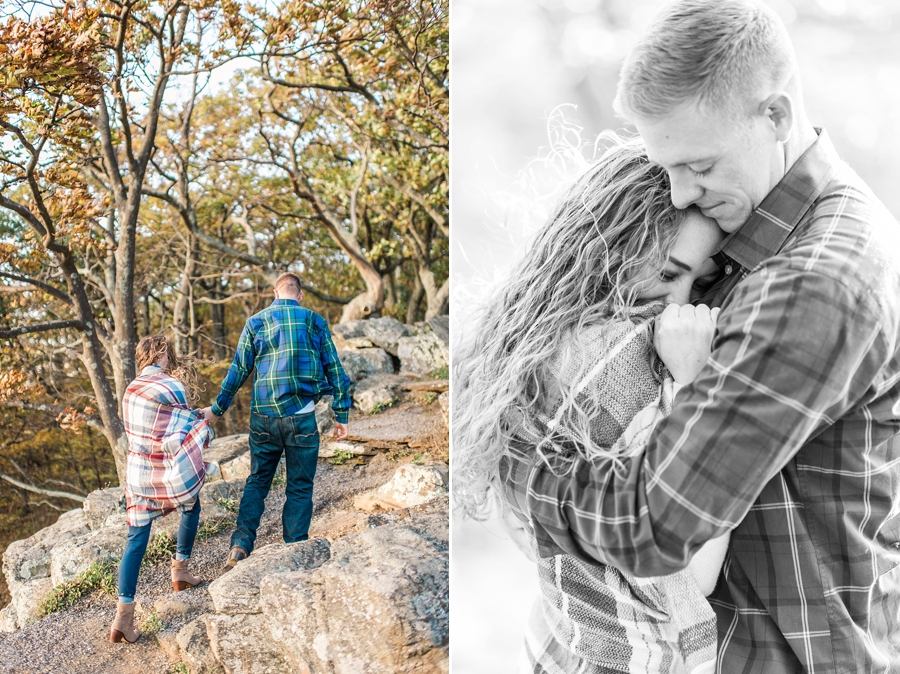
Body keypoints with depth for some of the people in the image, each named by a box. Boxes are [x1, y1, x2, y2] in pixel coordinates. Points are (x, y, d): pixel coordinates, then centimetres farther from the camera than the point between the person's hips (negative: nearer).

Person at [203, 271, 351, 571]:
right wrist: (341, 415, 8)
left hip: (263, 417, 2)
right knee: (299, 488, 7)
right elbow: (334, 369, 2)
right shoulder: (314, 321, 3)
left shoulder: (256, 322, 6)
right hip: (301, 417, -2)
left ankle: (240, 546, 4)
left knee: (257, 482, 15)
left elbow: (238, 370, 6)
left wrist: (216, 409, 16)